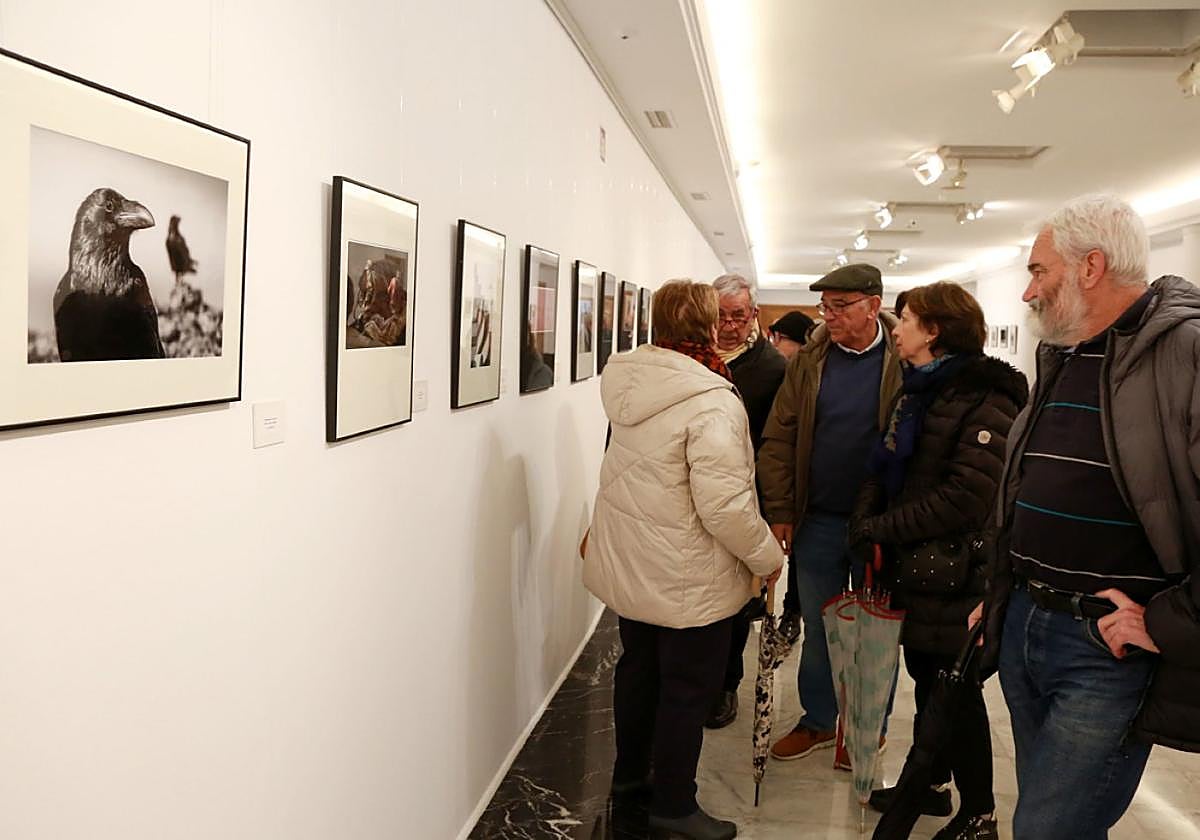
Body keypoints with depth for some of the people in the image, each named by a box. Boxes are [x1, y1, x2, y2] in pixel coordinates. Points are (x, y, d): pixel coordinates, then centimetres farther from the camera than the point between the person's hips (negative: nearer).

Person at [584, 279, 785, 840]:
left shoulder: (625, 379, -3)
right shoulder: (712, 403, -26)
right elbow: (724, 507, -26)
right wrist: (767, 556, -12)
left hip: (625, 563, 8)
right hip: (688, 579, -7)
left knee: (638, 666, 24)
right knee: (687, 689, 10)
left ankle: (629, 773, 42)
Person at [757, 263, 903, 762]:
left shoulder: (905, 362, -8)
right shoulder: (808, 361, 2)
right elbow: (778, 439, 1)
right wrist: (779, 513, -4)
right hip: (817, 521, 3)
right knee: (817, 629, 15)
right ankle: (819, 720, 34)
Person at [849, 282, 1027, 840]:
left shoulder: (986, 400, -17)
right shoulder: (916, 390, 11)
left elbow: (966, 497, -23)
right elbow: (884, 468, 10)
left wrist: (883, 530, -18)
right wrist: (865, 518, -8)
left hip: (953, 574, -8)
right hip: (912, 565, 8)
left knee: (957, 691, 5)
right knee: (925, 679, 20)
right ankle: (930, 783, 38)